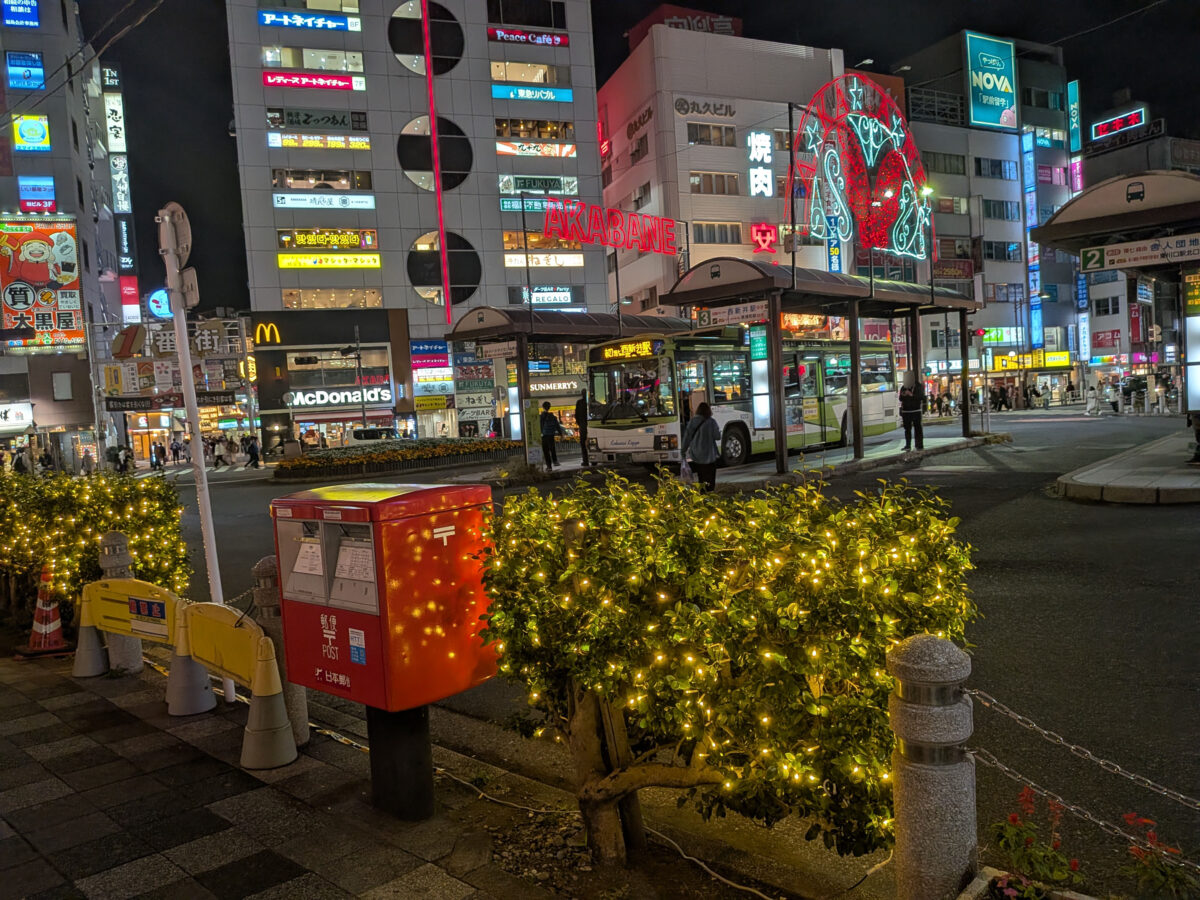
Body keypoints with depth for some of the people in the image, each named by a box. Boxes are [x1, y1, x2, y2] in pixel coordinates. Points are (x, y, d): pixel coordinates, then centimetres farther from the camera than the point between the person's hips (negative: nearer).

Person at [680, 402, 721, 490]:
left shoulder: (692, 421, 0)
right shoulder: (711, 422, -9)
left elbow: (687, 437, 1)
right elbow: (717, 436, -7)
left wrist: (683, 450, 10)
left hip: (696, 456, 4)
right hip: (709, 456, -4)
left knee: (701, 479, 14)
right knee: (709, 480, 0)